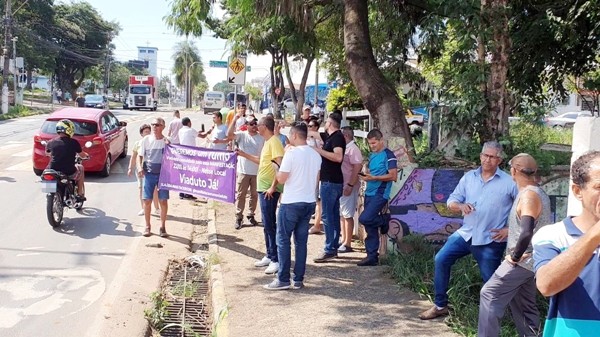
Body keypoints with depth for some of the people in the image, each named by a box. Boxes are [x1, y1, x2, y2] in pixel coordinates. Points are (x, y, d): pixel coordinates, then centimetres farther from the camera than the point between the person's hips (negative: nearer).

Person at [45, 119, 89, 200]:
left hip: (53, 172, 3)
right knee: (80, 168, 29)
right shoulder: (73, 142, -8)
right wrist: (86, 155, 30)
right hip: (69, 173, -3)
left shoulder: (51, 142, 0)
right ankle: (80, 194, 29)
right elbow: (82, 155, 6)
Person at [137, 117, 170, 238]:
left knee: (163, 201, 1)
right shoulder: (146, 140, 1)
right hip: (149, 173, 1)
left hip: (163, 174, -1)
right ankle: (147, 226, 17)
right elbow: (140, 156, 5)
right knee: (147, 200, 3)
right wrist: (139, 167, -11)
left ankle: (163, 227, 14)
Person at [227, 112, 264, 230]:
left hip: (257, 171, 2)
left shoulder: (261, 138, 2)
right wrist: (235, 120, -29)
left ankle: (251, 215, 26)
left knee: (254, 195, 12)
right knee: (241, 195, 3)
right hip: (243, 171, -2)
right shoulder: (242, 135, -4)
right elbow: (229, 134, -23)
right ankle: (239, 217, 11)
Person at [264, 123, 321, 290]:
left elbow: (281, 179, -11)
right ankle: (298, 280, 13)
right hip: (309, 202, 7)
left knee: (283, 240, 2)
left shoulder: (292, 153, -14)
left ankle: (283, 279, 3)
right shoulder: (316, 155, 7)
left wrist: (282, 161, 0)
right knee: (301, 241, 10)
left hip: (291, 203, -6)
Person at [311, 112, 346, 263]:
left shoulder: (337, 137, -14)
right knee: (333, 215, 12)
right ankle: (334, 248, 18)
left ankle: (329, 250, -5)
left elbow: (338, 157, -28)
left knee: (327, 215, -8)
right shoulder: (333, 137, 17)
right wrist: (318, 149, 17)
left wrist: (319, 150, -23)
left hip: (330, 182, -11)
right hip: (332, 181, 11)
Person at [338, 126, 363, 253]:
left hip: (348, 187, -9)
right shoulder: (344, 148, 13)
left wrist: (350, 185, -22)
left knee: (347, 215, -3)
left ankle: (347, 244, 4)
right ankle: (343, 239, 25)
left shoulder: (353, 149, -13)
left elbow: (357, 168, -20)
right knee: (341, 214, 15)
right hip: (340, 186, 9)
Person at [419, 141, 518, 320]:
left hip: (491, 240, -4)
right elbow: (451, 201, 6)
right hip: (466, 233, 4)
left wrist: (510, 229, -11)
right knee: (441, 259, -4)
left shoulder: (509, 182, -7)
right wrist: (460, 206, -17)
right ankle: (440, 305, 8)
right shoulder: (468, 177, 6)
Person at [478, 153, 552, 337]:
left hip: (522, 261, -10)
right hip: (532, 261, 10)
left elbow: (526, 233, -31)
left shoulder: (528, 195, -20)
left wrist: (514, 256, -20)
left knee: (489, 295, -6)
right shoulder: (539, 193, 10)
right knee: (524, 304, 16)